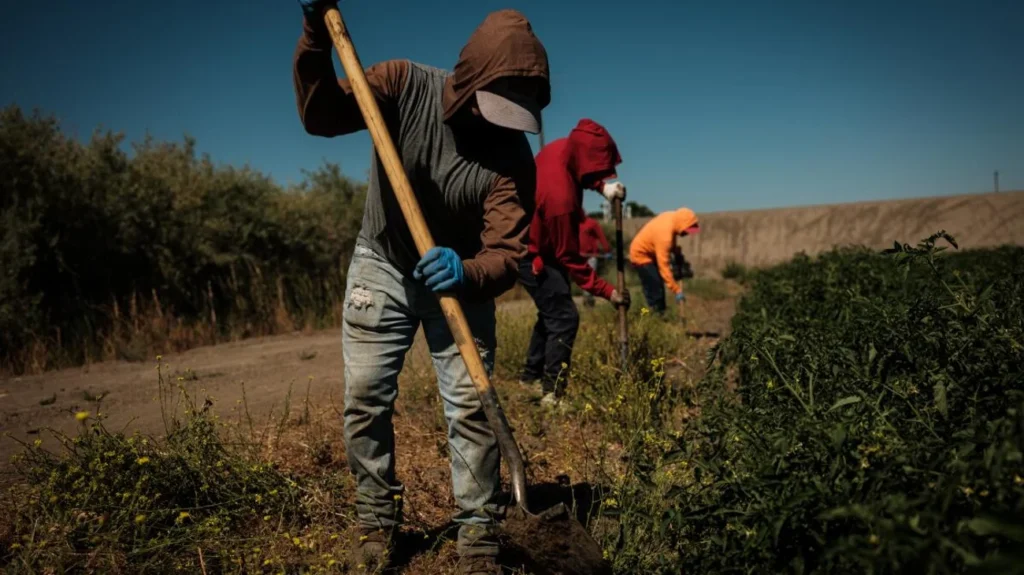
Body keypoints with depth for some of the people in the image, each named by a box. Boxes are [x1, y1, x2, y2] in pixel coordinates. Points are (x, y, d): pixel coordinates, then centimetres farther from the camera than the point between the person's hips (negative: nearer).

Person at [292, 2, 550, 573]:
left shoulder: (513, 154, -23)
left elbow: (507, 255, -26)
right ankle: (378, 518, 25)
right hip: (381, 267, 2)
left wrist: (467, 272, -49)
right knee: (365, 399, 4)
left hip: (458, 276, -1)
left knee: (472, 407, -6)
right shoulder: (405, 84, -19)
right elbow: (323, 117, -14)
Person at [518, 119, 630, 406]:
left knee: (551, 312, 20)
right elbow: (569, 257, -27)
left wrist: (603, 187, -11)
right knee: (564, 318, -9)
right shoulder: (561, 199, -38)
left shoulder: (564, 147, -15)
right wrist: (606, 291, -22)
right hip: (532, 255, -10)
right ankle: (552, 394, -2)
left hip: (536, 241, 10)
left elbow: (583, 174, 10)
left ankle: (531, 375, 33)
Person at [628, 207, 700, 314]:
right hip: (641, 256, -9)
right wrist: (677, 290, -35)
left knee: (658, 287, 16)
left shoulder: (672, 217, -14)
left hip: (650, 253, 9)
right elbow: (663, 266, -37)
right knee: (655, 291, -12)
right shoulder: (664, 235, -37)